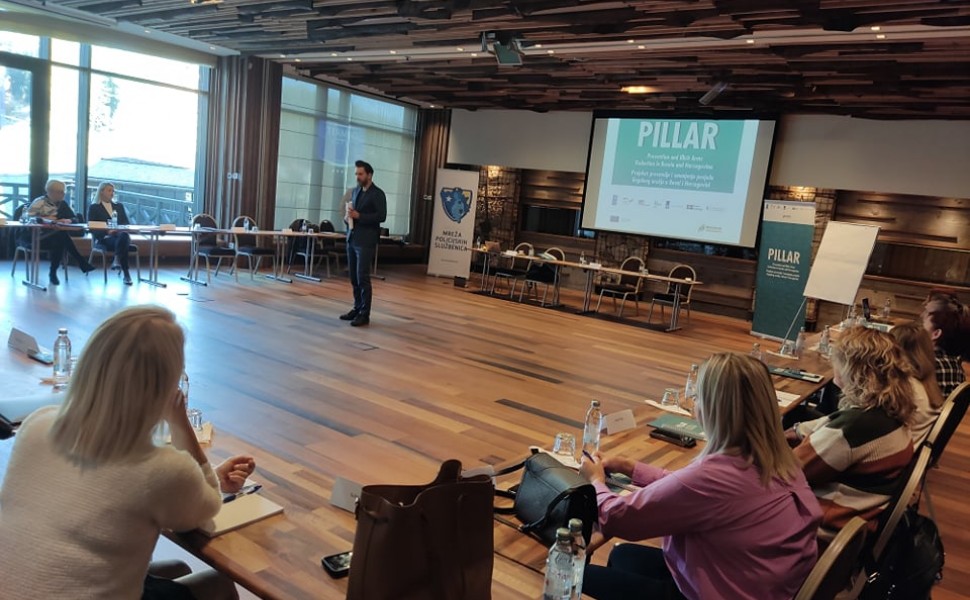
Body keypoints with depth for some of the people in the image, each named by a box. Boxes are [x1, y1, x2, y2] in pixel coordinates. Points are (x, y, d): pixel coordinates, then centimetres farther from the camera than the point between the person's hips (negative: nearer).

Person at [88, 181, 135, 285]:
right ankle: (126, 273, -48)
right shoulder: (94, 208, 15)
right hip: (104, 238, -3)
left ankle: (117, 260, -55)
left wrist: (120, 230, -6)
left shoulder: (119, 206, 28)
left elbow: (127, 223, 19)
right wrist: (107, 231, -16)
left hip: (120, 235, 3)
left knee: (124, 235, -38)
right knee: (123, 243, -38)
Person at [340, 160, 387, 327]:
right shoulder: (355, 191, 16)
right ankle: (357, 308, 20)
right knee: (354, 278, 10)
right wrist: (347, 217, 1)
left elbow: (382, 216, -14)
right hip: (352, 239, 7)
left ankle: (364, 314, -1)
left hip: (366, 241, -7)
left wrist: (359, 216, -18)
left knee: (362, 278, -7)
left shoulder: (378, 194, -6)